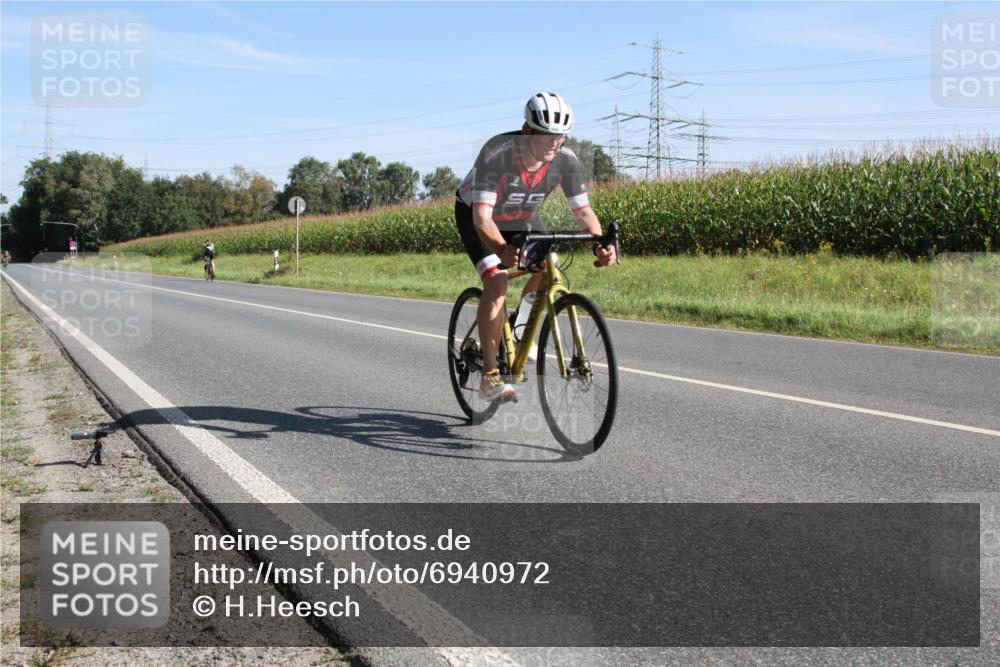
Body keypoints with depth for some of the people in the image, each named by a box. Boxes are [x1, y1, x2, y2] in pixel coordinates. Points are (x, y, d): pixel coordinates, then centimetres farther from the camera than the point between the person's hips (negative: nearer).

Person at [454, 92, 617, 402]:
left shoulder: (566, 160, -25)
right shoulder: (497, 152, -38)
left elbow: (583, 211, -23)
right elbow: (482, 216, -44)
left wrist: (600, 245, -44)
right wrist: (502, 250, -63)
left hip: (522, 216, 5)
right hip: (475, 213, -4)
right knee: (496, 282, -22)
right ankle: (489, 376, -16)